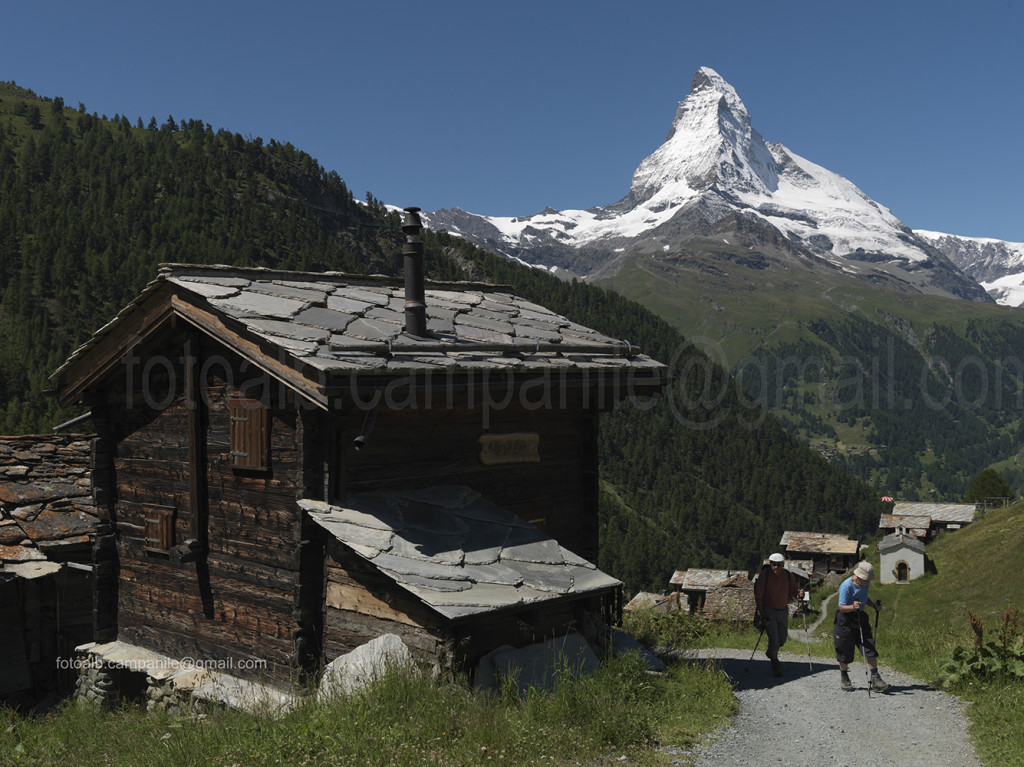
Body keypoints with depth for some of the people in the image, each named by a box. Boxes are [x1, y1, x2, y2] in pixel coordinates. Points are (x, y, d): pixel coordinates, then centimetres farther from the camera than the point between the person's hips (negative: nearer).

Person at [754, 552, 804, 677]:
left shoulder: (788, 575, -9)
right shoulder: (764, 575, -19)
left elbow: (793, 591, -1)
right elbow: (758, 597, -15)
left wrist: (799, 594, -26)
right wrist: (763, 616, -19)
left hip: (783, 610, 4)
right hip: (768, 610, -4)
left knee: (782, 638, 13)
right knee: (773, 638, -14)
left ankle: (771, 653, 45)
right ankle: (776, 667, 4)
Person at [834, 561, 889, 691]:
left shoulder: (865, 584, 2)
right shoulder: (846, 586, -21)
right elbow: (842, 607, -22)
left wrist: (875, 606, 7)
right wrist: (853, 607, -41)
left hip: (860, 618, 6)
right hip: (845, 621, -6)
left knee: (870, 648, -4)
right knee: (846, 651, 4)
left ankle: (875, 678, 0)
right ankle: (844, 677, 24)